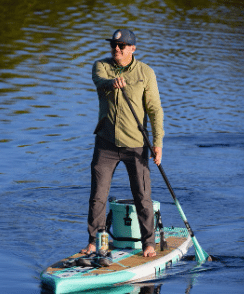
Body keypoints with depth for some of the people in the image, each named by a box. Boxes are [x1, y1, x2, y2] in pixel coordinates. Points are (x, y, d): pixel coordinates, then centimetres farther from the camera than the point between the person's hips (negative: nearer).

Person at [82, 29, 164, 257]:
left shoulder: (145, 73, -3)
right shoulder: (101, 66, 2)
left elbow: (155, 109, -3)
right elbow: (99, 80, -22)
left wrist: (158, 142, -11)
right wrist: (112, 82, -46)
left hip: (135, 145, -2)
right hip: (106, 143, 2)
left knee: (142, 197, 0)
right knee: (97, 196, 4)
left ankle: (148, 243, 13)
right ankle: (94, 241, 18)